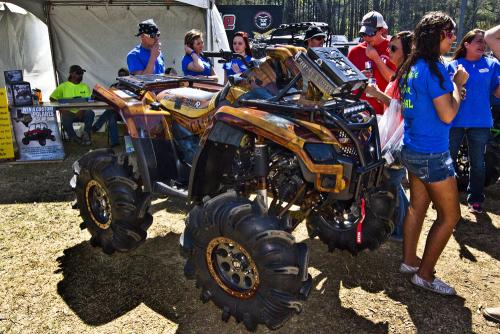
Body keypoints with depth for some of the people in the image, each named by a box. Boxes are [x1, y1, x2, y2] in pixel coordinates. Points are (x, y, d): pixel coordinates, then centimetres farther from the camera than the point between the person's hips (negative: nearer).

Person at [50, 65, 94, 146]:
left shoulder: (85, 86, 12)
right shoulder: (63, 86, 7)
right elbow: (52, 99, 4)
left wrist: (82, 110, -17)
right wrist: (62, 109, -12)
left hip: (81, 113, 1)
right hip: (68, 113, -1)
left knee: (90, 113, -30)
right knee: (65, 119, -33)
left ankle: (86, 134, -14)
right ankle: (75, 138, -11)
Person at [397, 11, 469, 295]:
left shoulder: (412, 67, 9)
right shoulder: (434, 68, -18)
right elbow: (447, 115, -20)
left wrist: (453, 89, 13)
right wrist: (459, 84, -8)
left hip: (412, 150, 9)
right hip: (432, 154, -9)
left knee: (417, 207, 18)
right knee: (450, 216, 3)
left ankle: (409, 261, 31)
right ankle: (425, 275, 10)